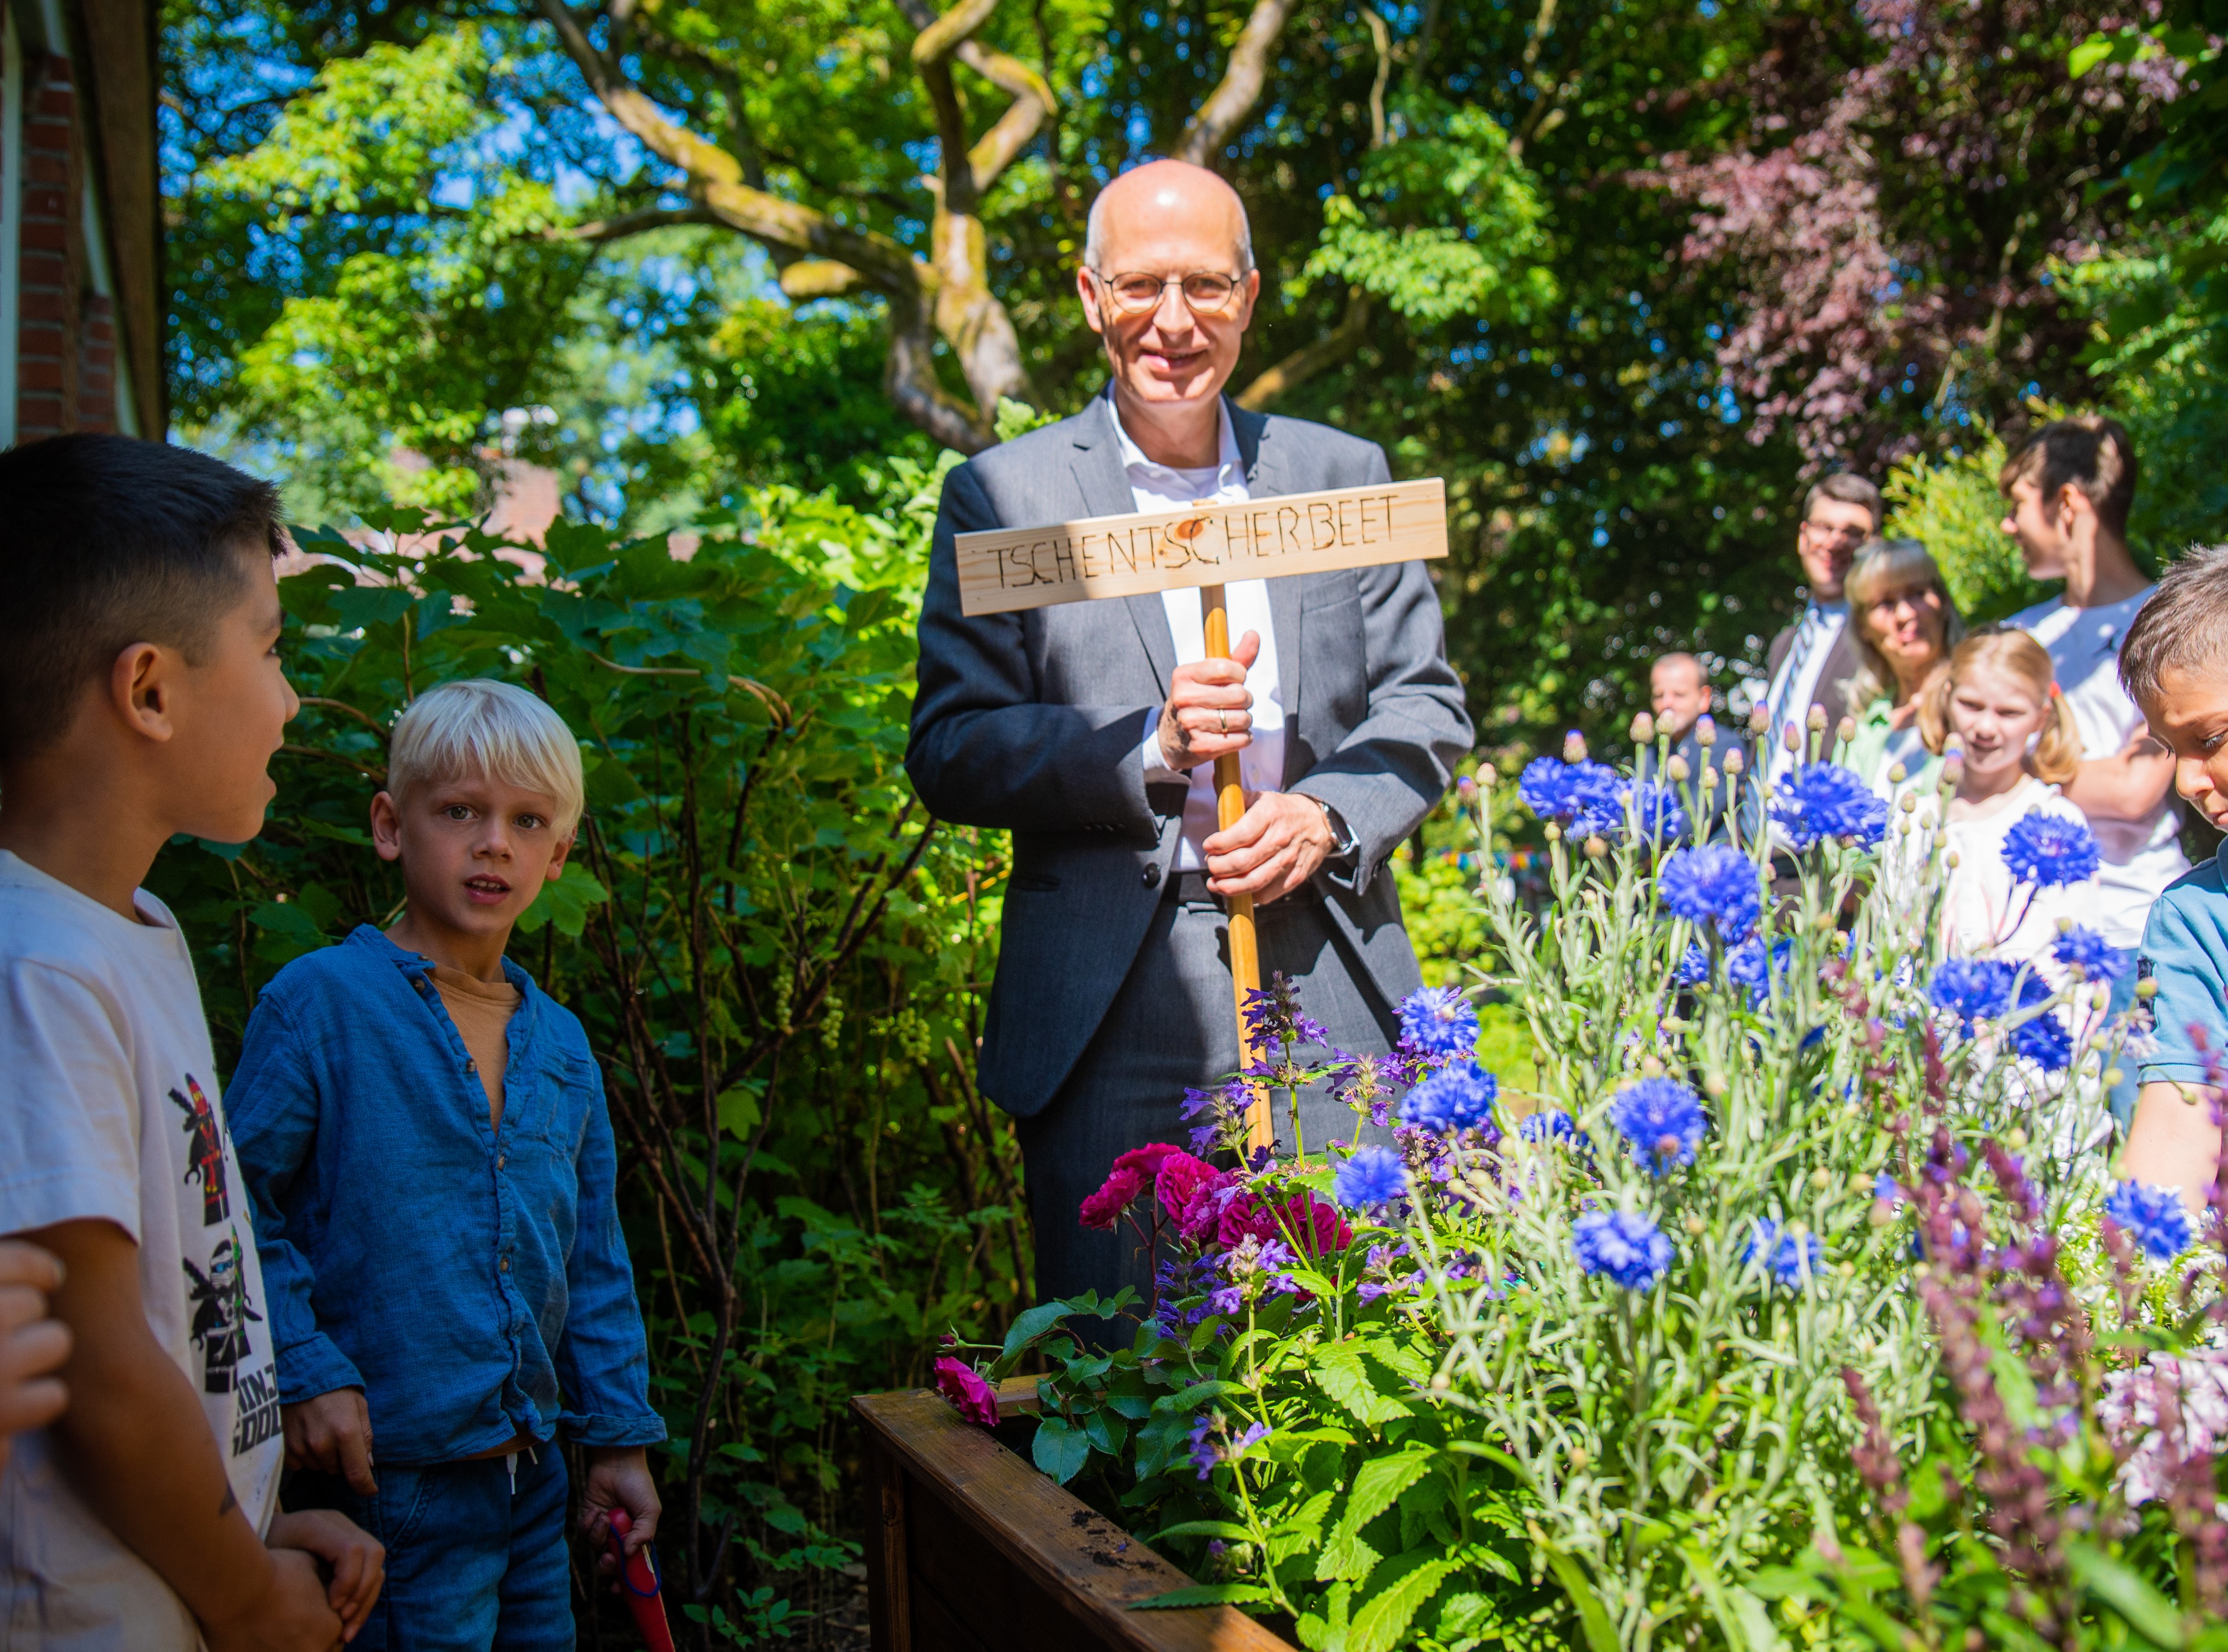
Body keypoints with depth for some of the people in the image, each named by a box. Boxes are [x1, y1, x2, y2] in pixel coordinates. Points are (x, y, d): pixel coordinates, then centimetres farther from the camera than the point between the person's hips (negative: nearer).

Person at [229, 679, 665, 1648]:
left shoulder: (560, 1043, 8)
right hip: (391, 1473, -6)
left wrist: (619, 1436, 12)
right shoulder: (319, 1003, -10)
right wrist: (306, 1373, -15)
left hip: (532, 1471, 6)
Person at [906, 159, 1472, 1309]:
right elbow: (948, 755, 0)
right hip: (1111, 1012, -2)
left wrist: (1328, 816, -7)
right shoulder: (1002, 497, 5)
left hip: (1331, 997, 2)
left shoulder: (1343, 476, 13)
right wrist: (1150, 749, -14)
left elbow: (1427, 705, 13)